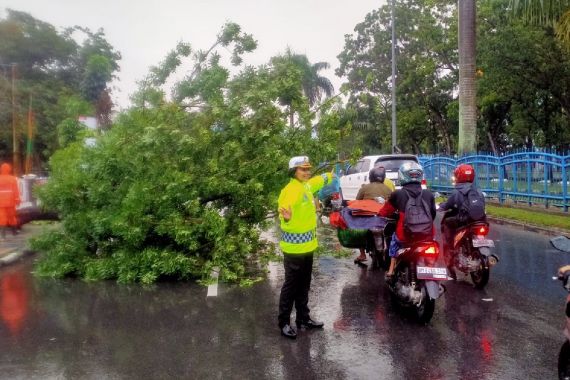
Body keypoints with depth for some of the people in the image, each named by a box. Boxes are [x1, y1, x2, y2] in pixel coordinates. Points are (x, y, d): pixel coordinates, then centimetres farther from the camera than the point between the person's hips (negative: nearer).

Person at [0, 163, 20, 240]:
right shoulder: (13, 179, -1)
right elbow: (16, 190, -5)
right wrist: (17, 200, 0)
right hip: (10, 201, 1)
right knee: (12, 216, 14)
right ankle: (14, 231, 25)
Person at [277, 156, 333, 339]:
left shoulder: (307, 186, 8)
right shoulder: (290, 190, -20)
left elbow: (319, 181, 31)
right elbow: (285, 211, -36)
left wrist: (331, 175, 49)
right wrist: (287, 218, -58)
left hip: (307, 246, 9)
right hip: (294, 248, -9)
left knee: (304, 285, 18)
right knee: (291, 286, 0)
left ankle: (303, 318, 30)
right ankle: (284, 322, 11)